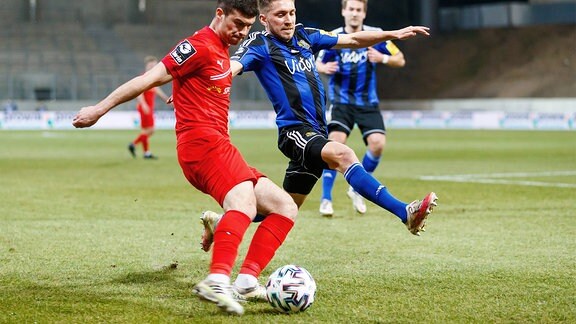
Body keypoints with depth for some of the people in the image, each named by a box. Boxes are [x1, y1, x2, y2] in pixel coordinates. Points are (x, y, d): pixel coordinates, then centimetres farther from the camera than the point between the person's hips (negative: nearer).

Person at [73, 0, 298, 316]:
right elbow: (151, 78, -10)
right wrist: (99, 109, -11)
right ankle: (217, 280, -53)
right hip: (202, 140, -10)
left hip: (217, 145, 10)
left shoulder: (221, 51, 23)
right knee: (244, 202, -34)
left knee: (285, 207, 4)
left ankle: (246, 281, -11)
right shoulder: (199, 46, -6)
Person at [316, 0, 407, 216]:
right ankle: (326, 199, -10)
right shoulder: (333, 37, -4)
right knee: (336, 143, -20)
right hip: (341, 101, -1)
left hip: (368, 103, 1)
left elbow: (400, 60, 2)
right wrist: (324, 68, -18)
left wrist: (382, 58, -19)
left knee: (377, 143, -16)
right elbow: (318, 63, 6)